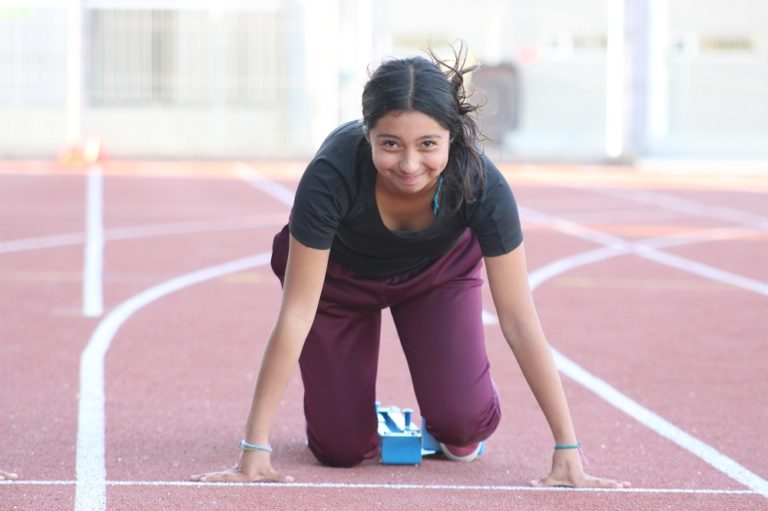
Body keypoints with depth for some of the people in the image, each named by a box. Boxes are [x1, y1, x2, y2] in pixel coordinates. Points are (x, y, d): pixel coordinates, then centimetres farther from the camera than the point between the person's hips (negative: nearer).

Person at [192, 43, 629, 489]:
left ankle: (459, 433, 18)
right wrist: (255, 451, -33)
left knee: (462, 423, -18)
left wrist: (568, 452, -29)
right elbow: (296, 314, -34)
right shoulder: (332, 175, -41)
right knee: (342, 449, -6)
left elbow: (520, 321, -29)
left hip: (438, 269, 1)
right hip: (340, 272, -1)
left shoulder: (482, 183, -36)